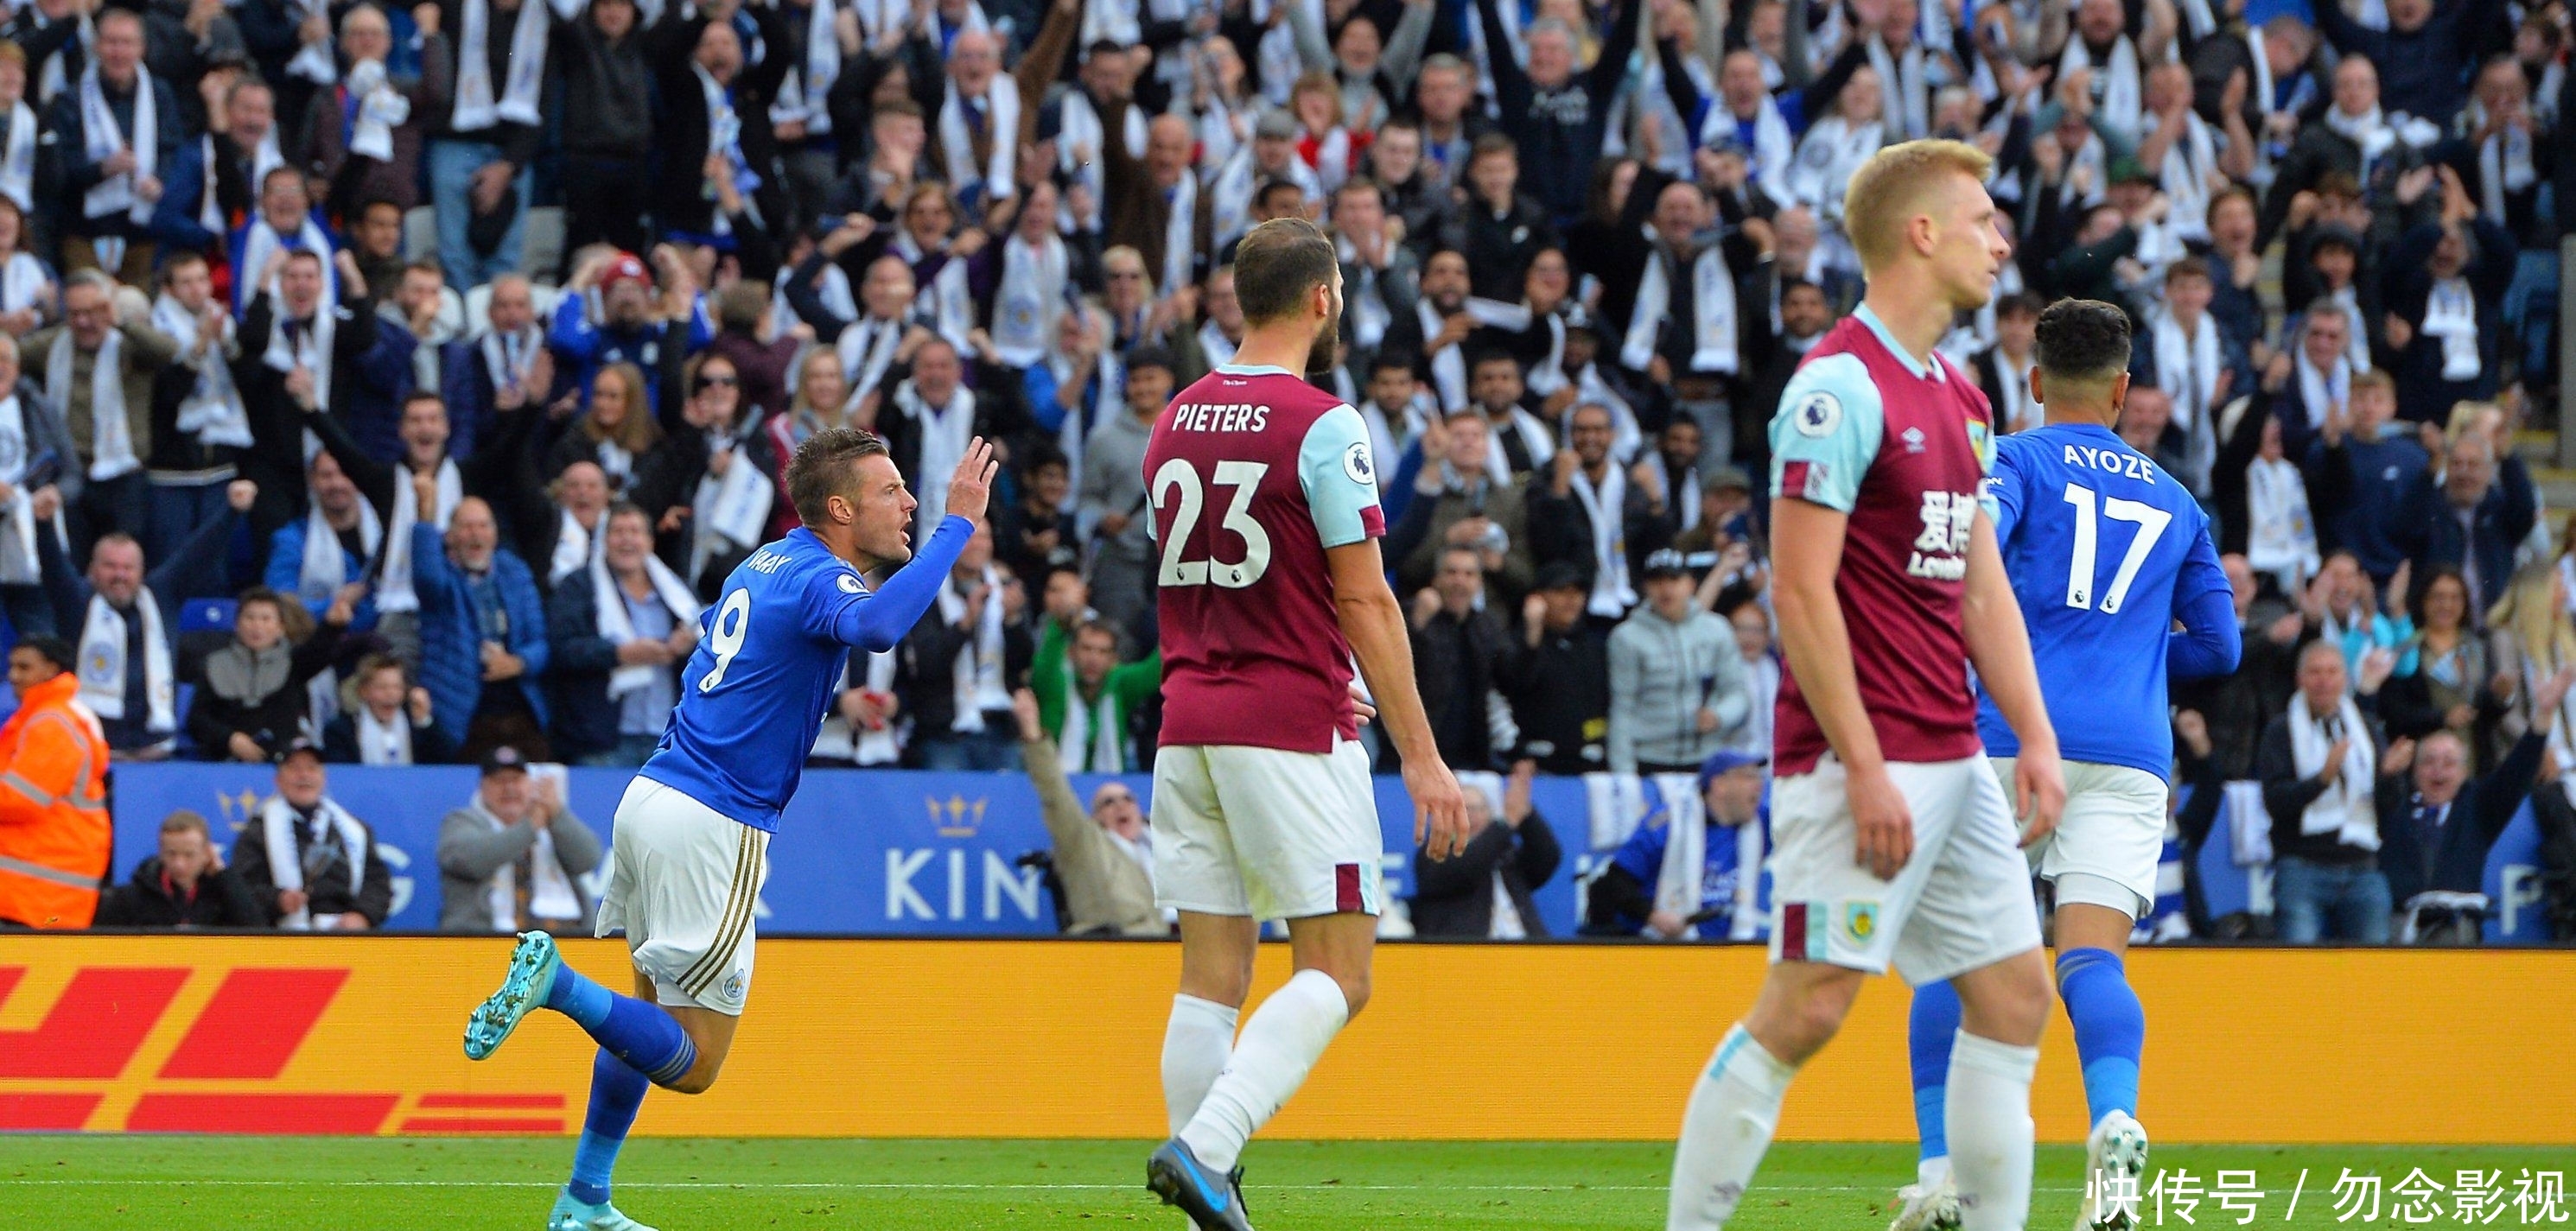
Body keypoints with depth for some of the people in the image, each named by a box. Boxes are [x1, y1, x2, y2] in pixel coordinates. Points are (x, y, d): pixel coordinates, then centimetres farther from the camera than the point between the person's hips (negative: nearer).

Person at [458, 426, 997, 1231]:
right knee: (693, 1063, -4)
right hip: (713, 831, -9)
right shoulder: (819, 578, -14)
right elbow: (875, 626, -37)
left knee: (655, 1016, 22)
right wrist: (957, 526, -33)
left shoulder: (764, 564, 13)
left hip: (655, 794, 9)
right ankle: (554, 980, -20)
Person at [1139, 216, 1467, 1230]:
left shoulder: (1175, 423, 12)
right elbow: (1363, 601, -12)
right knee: (1336, 971, -4)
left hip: (1187, 724, 7)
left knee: (1212, 975, 7)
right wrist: (1421, 758, -9)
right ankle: (1205, 1146, -21)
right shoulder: (1321, 427, -10)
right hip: (1291, 730, -7)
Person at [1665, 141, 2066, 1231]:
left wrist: (2034, 737, 10)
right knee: (1806, 1008, -10)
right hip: (1862, 760, -9)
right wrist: (1864, 770, -19)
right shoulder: (1841, 386, -13)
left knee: (2014, 995, 7)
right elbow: (1801, 590, -17)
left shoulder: (1960, 401, 16)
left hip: (1952, 762, 9)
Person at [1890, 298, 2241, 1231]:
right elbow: (2219, 644, 25)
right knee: (2092, 955, -10)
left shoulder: (2015, 461, 8)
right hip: (2129, 753, 2)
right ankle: (2114, 1118, -38)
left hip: (2013, 736, -2)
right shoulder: (2174, 500, 21)